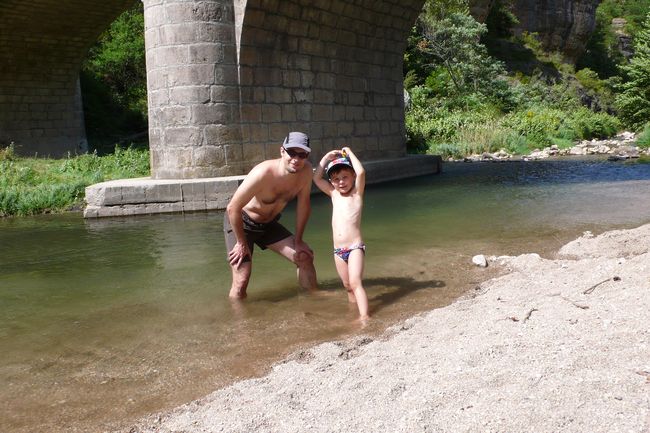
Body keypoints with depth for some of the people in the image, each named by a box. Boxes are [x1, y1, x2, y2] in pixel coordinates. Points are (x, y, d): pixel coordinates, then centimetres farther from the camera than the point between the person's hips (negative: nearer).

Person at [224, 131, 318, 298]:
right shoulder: (264, 173, -34)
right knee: (241, 280, -15)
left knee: (305, 257, 2)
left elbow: (303, 204, -3)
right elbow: (233, 208, -29)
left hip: (269, 224, 6)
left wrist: (298, 241, 1)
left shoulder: (306, 170, -17)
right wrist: (242, 243, -20)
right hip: (240, 222, -6)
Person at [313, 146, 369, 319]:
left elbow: (361, 172, -18)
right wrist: (326, 158, 4)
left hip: (355, 248, -6)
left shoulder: (357, 193, -1)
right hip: (338, 251, 6)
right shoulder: (334, 194, 13)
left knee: (355, 282, -17)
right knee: (347, 285, 13)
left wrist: (349, 153, -8)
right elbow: (316, 178, 10)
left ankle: (364, 316, -23)